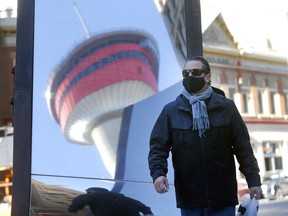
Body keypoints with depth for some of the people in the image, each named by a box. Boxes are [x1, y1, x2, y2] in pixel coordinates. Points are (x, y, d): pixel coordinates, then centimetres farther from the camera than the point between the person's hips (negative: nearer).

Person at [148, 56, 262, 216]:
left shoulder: (226, 107, 1)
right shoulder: (171, 111, 2)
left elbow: (243, 146, 3)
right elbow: (158, 146, 0)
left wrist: (253, 179, 0)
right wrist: (158, 172, -16)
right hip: (189, 198, 1)